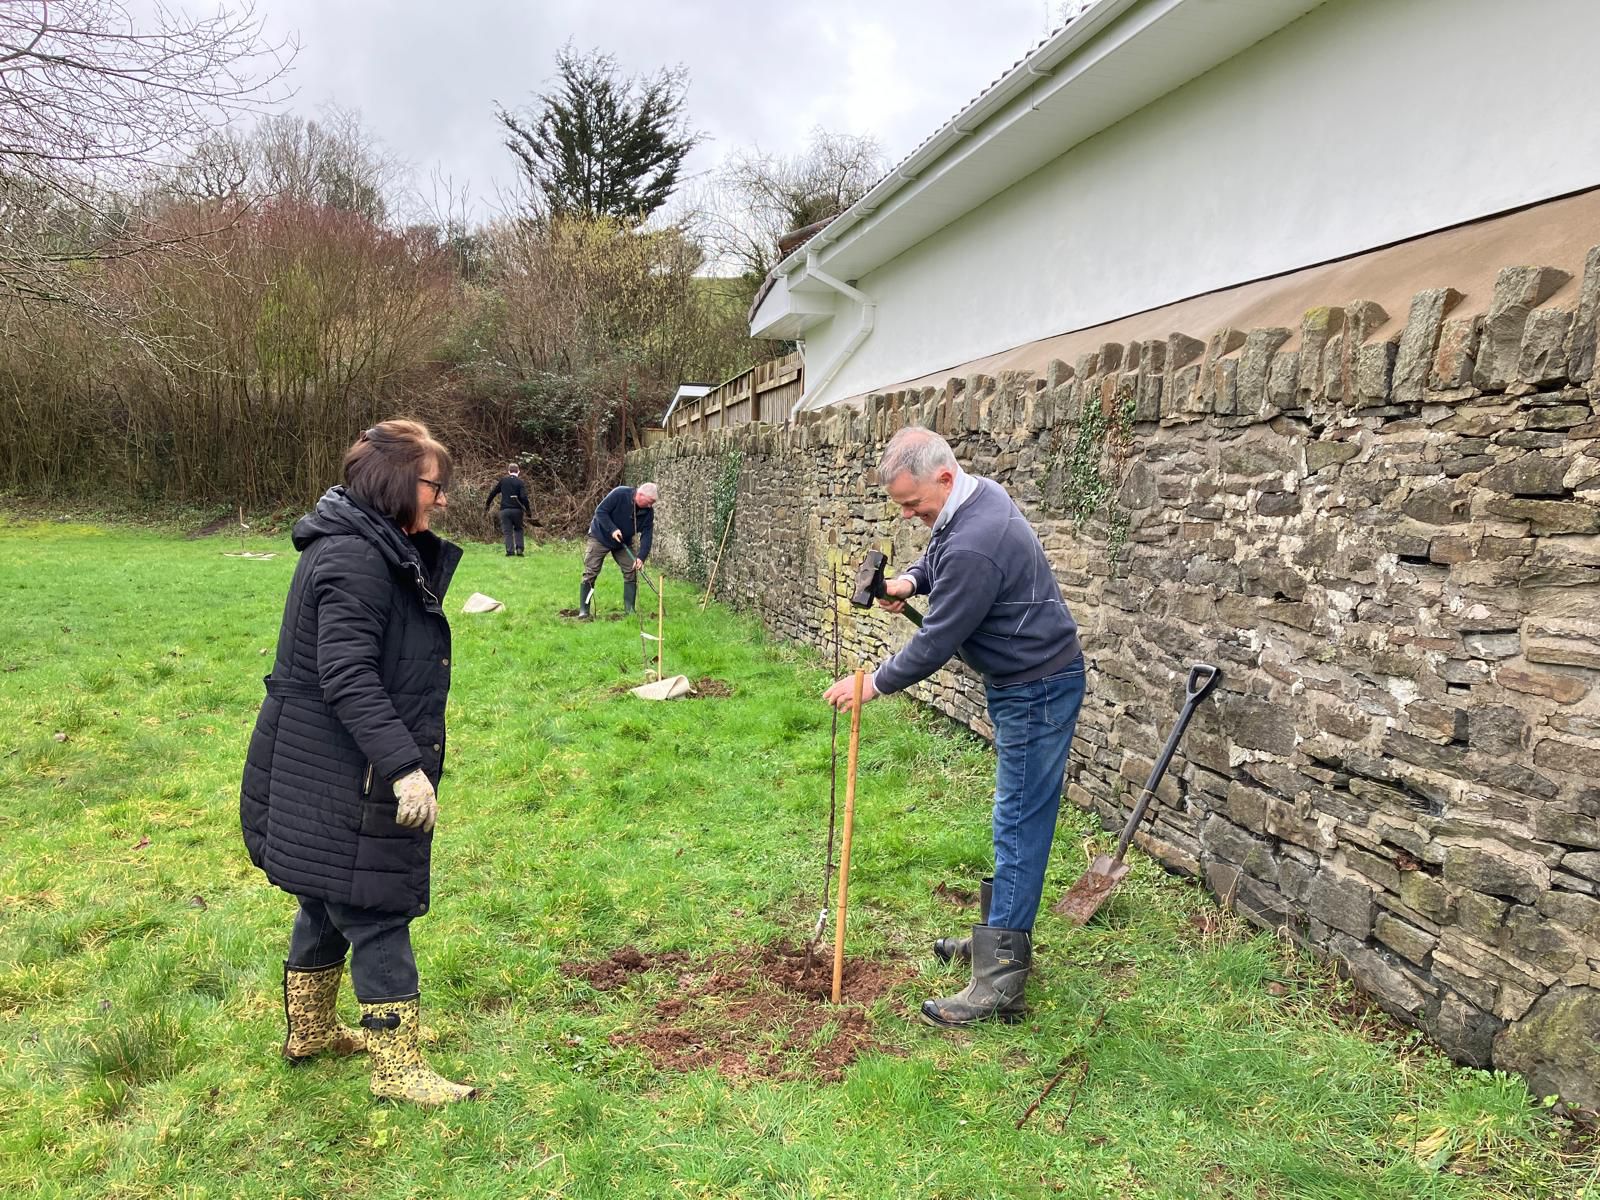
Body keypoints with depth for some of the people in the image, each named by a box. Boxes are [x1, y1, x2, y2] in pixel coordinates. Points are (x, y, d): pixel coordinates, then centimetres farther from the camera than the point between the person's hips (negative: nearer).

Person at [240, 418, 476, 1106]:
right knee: (378, 917, -1)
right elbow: (346, 676, -30)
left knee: (329, 907, 23)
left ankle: (309, 1032, 41)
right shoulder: (353, 559, -22)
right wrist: (404, 766, -32)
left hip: (334, 777, 11)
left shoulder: (386, 553, 11)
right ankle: (397, 1069, 12)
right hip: (336, 786, -11)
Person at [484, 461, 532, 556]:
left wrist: (487, 504, 22)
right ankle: (519, 548, 2)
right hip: (517, 509, -1)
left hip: (505, 510, 1)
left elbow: (493, 493, 11)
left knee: (507, 531, 5)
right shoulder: (520, 482, -3)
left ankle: (510, 551, -3)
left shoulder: (502, 481, 6)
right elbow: (524, 497, -13)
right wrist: (528, 509, -4)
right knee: (518, 529, 17)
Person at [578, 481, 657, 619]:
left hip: (623, 543, 5)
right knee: (590, 573, -7)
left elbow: (646, 535, -14)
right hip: (600, 537, -5)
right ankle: (584, 610, -1)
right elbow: (600, 511, -23)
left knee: (631, 572, -3)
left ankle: (630, 609, 5)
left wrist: (641, 557, -26)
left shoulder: (648, 512, -13)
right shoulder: (619, 494, -27)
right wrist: (612, 530, -34)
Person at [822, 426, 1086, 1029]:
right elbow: (938, 554, 22)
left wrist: (874, 683, -10)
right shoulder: (975, 494, 3)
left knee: (1019, 826, -7)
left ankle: (999, 984, -2)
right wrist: (910, 579, 1)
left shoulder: (973, 546, -29)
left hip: (1038, 690, -11)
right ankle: (1003, 937, 32)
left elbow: (936, 644, -23)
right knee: (1017, 818, 18)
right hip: (1021, 682, 11)